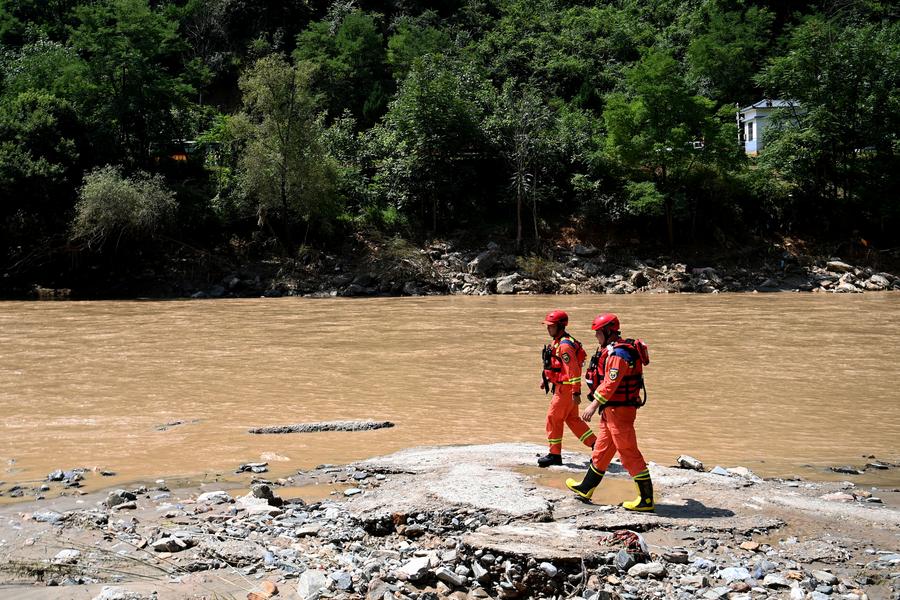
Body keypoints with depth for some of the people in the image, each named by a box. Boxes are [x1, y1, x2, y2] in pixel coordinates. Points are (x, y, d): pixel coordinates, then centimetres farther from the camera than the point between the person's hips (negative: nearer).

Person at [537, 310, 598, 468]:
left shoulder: (565, 345, -20)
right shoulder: (557, 342, 12)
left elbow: (574, 370, -24)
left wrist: (576, 392, -26)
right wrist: (548, 380, 24)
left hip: (565, 389, -10)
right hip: (561, 387, 10)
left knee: (553, 418, -2)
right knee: (573, 419, 16)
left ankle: (555, 454, 7)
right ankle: (596, 444, 20)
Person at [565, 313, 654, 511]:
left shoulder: (618, 354, -20)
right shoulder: (609, 350, 13)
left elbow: (610, 383, -27)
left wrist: (594, 405, -28)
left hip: (620, 410, -11)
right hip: (611, 409, 11)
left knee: (629, 453, -7)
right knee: (601, 450, 20)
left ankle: (646, 500, -2)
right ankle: (586, 489, 33)